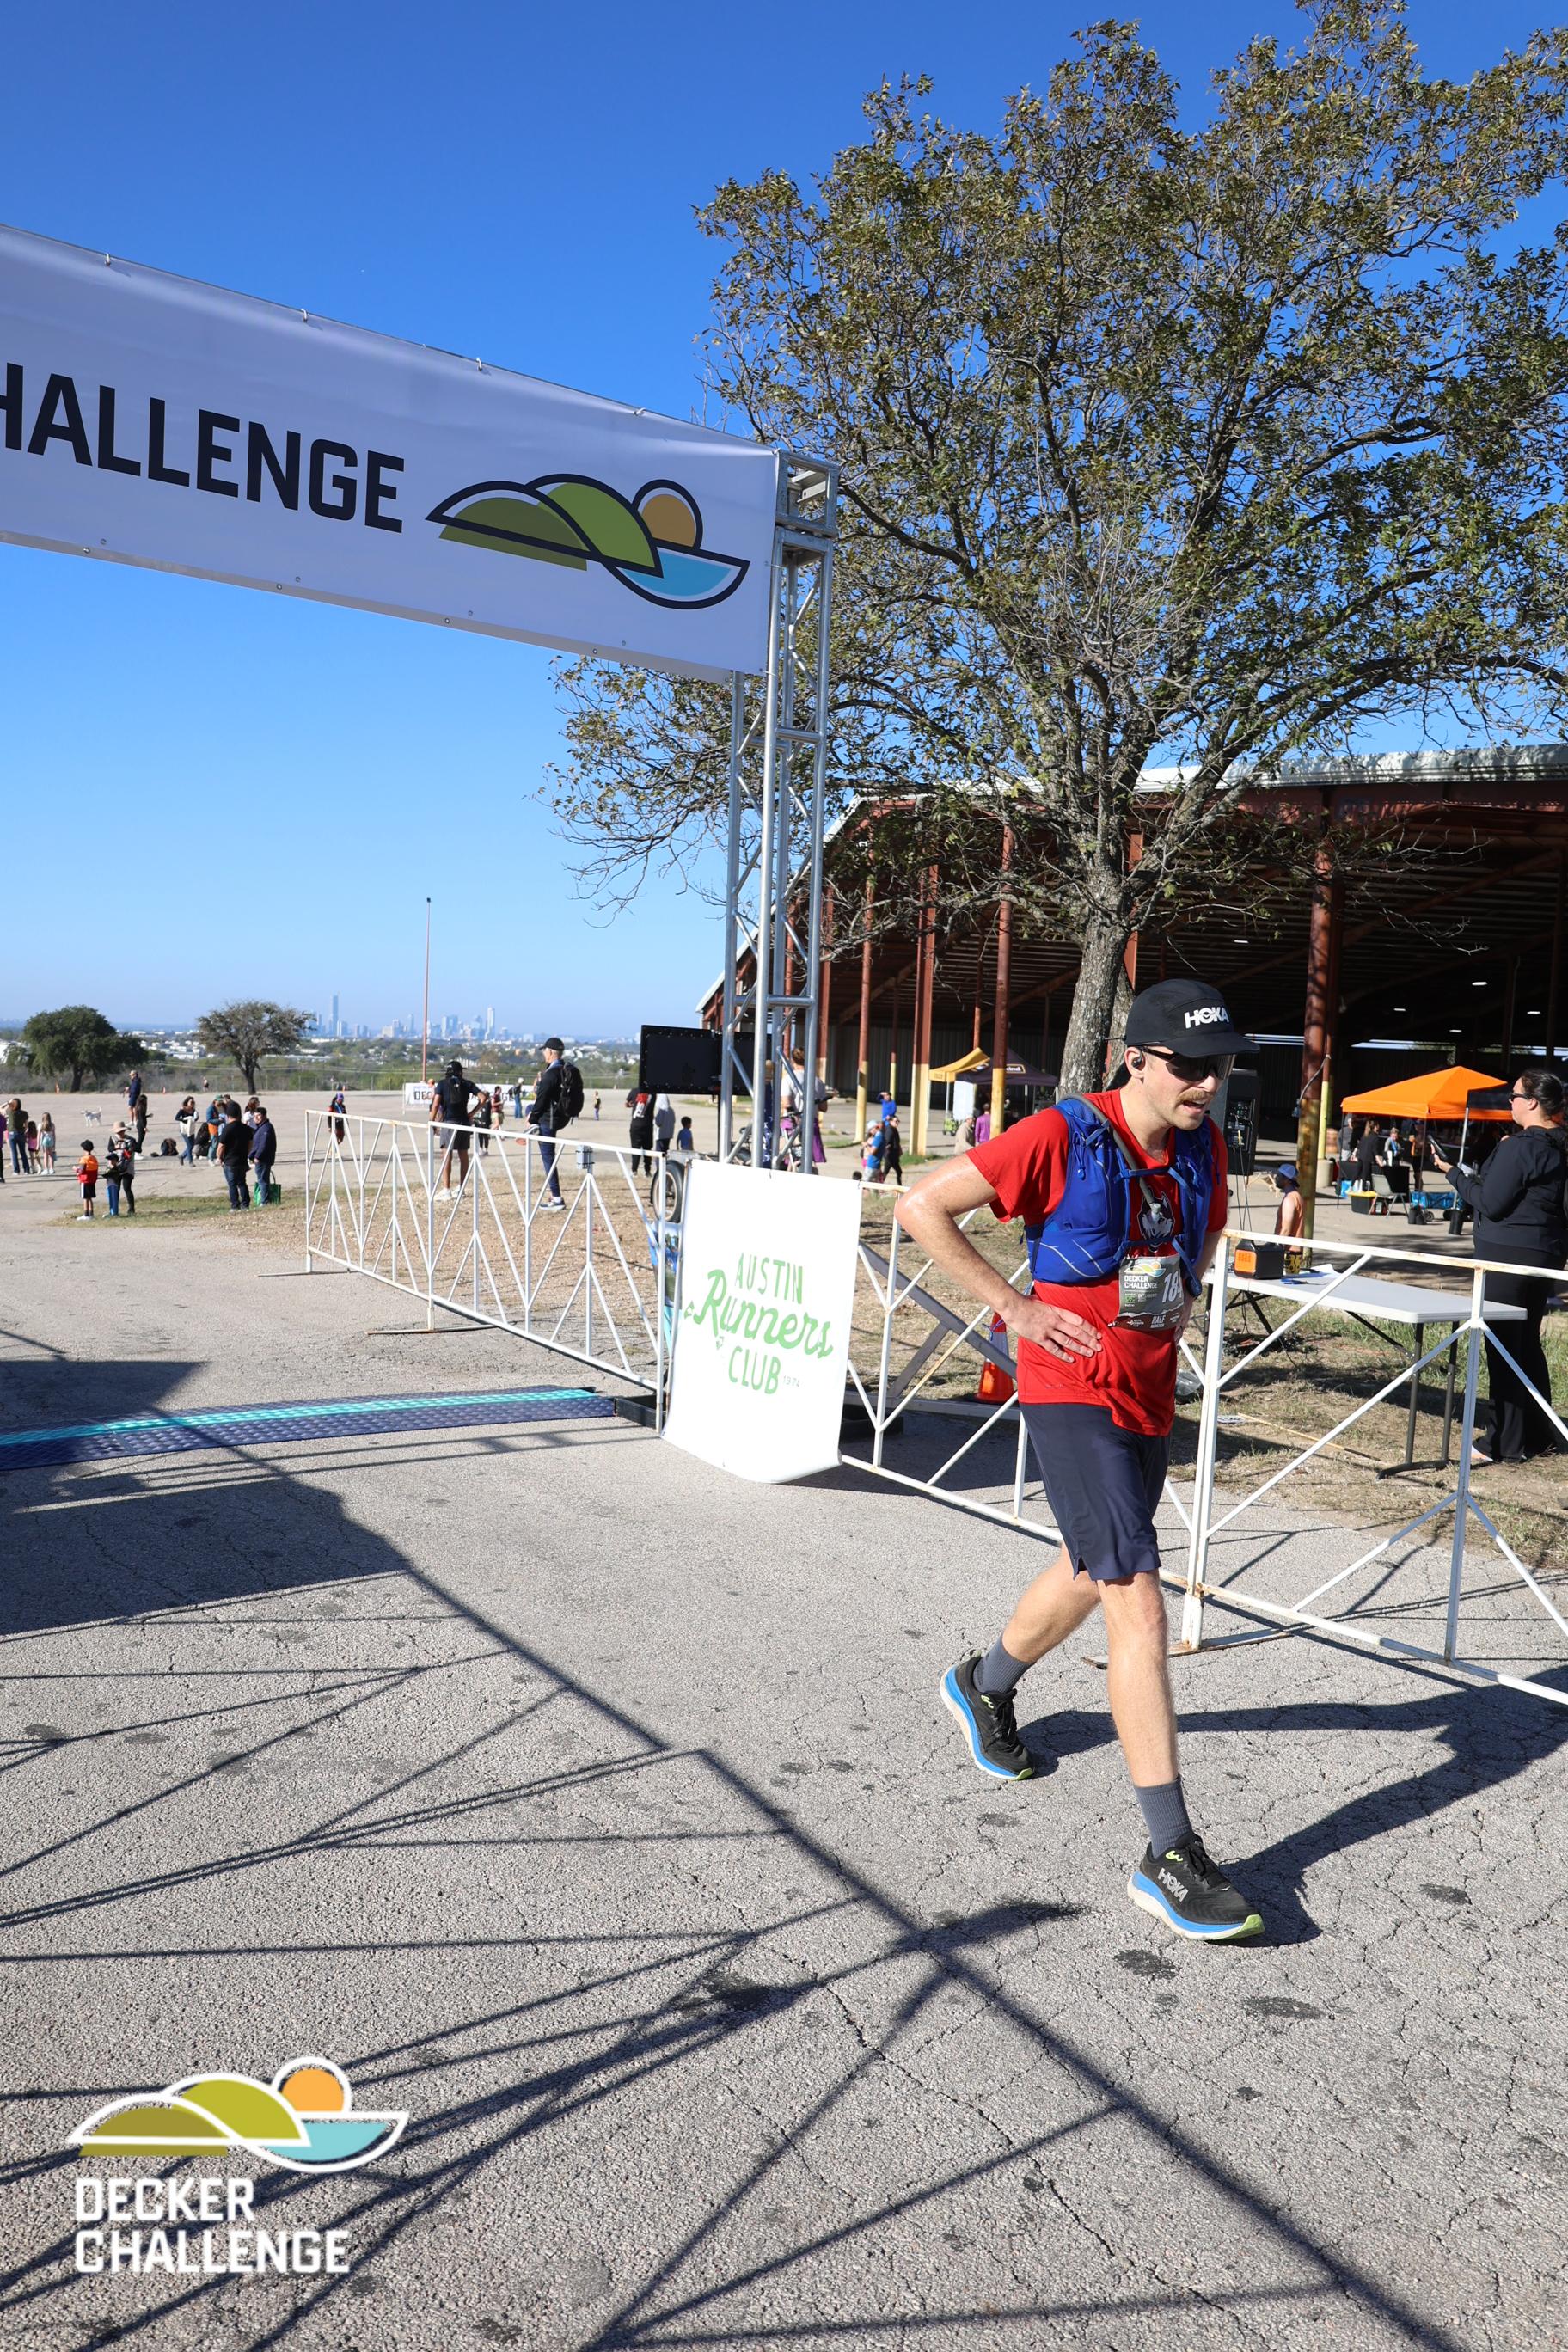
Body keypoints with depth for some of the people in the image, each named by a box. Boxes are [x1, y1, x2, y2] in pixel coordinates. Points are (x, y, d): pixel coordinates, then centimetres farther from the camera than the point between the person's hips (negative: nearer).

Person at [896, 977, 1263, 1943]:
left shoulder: (1205, 1146, 3)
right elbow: (923, 1207, -13)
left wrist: (1180, 1301, 10)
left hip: (1151, 1395, 8)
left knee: (1091, 1574, 24)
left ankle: (985, 1684, 52)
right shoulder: (1060, 1138, -17)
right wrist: (1013, 1305, -15)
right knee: (1141, 1604, -13)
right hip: (1073, 1391, -7)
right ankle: (1170, 1855, -6)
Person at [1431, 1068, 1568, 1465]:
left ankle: (1507, 1443, 3)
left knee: (1504, 1346, -2)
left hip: (1508, 1256, -9)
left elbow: (1490, 1204, -16)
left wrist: (1455, 1173, -4)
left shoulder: (1518, 1148, -18)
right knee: (1527, 1343, 17)